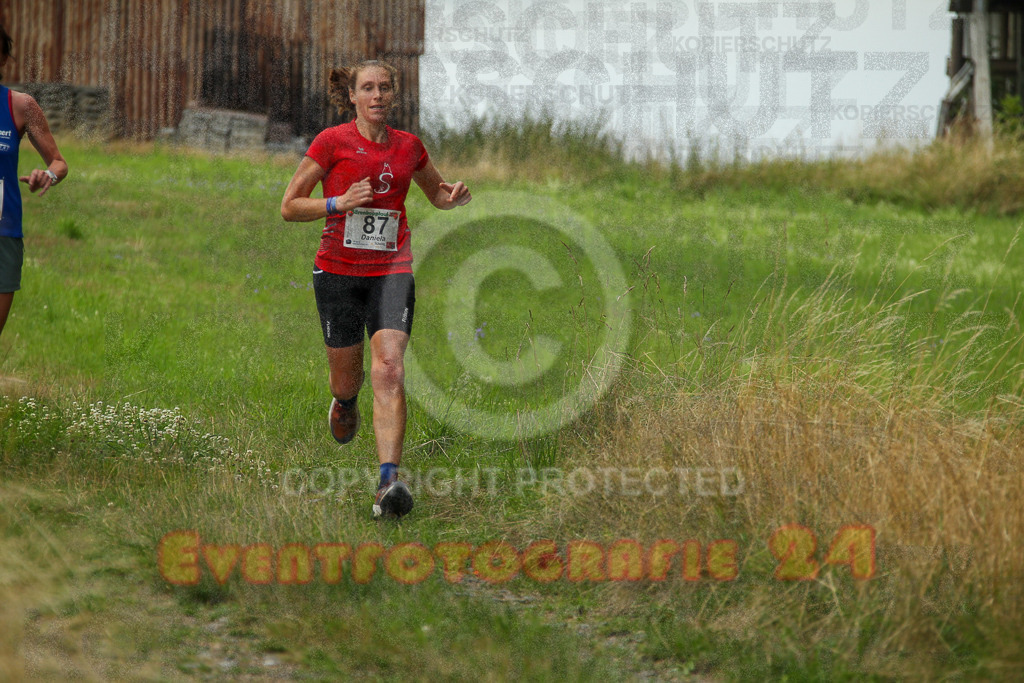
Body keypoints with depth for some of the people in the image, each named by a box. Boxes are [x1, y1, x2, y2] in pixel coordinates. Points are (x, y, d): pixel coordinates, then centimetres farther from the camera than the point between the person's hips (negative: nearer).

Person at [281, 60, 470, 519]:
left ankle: (389, 482, -24)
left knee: (389, 370, -18)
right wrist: (340, 203, -19)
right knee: (347, 379, 10)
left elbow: (437, 194, 23)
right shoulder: (331, 142, -4)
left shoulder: (408, 146, 6)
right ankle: (345, 400, 50)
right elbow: (289, 207, -3)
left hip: (391, 273, 1)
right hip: (338, 272, -1)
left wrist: (454, 196, -1)